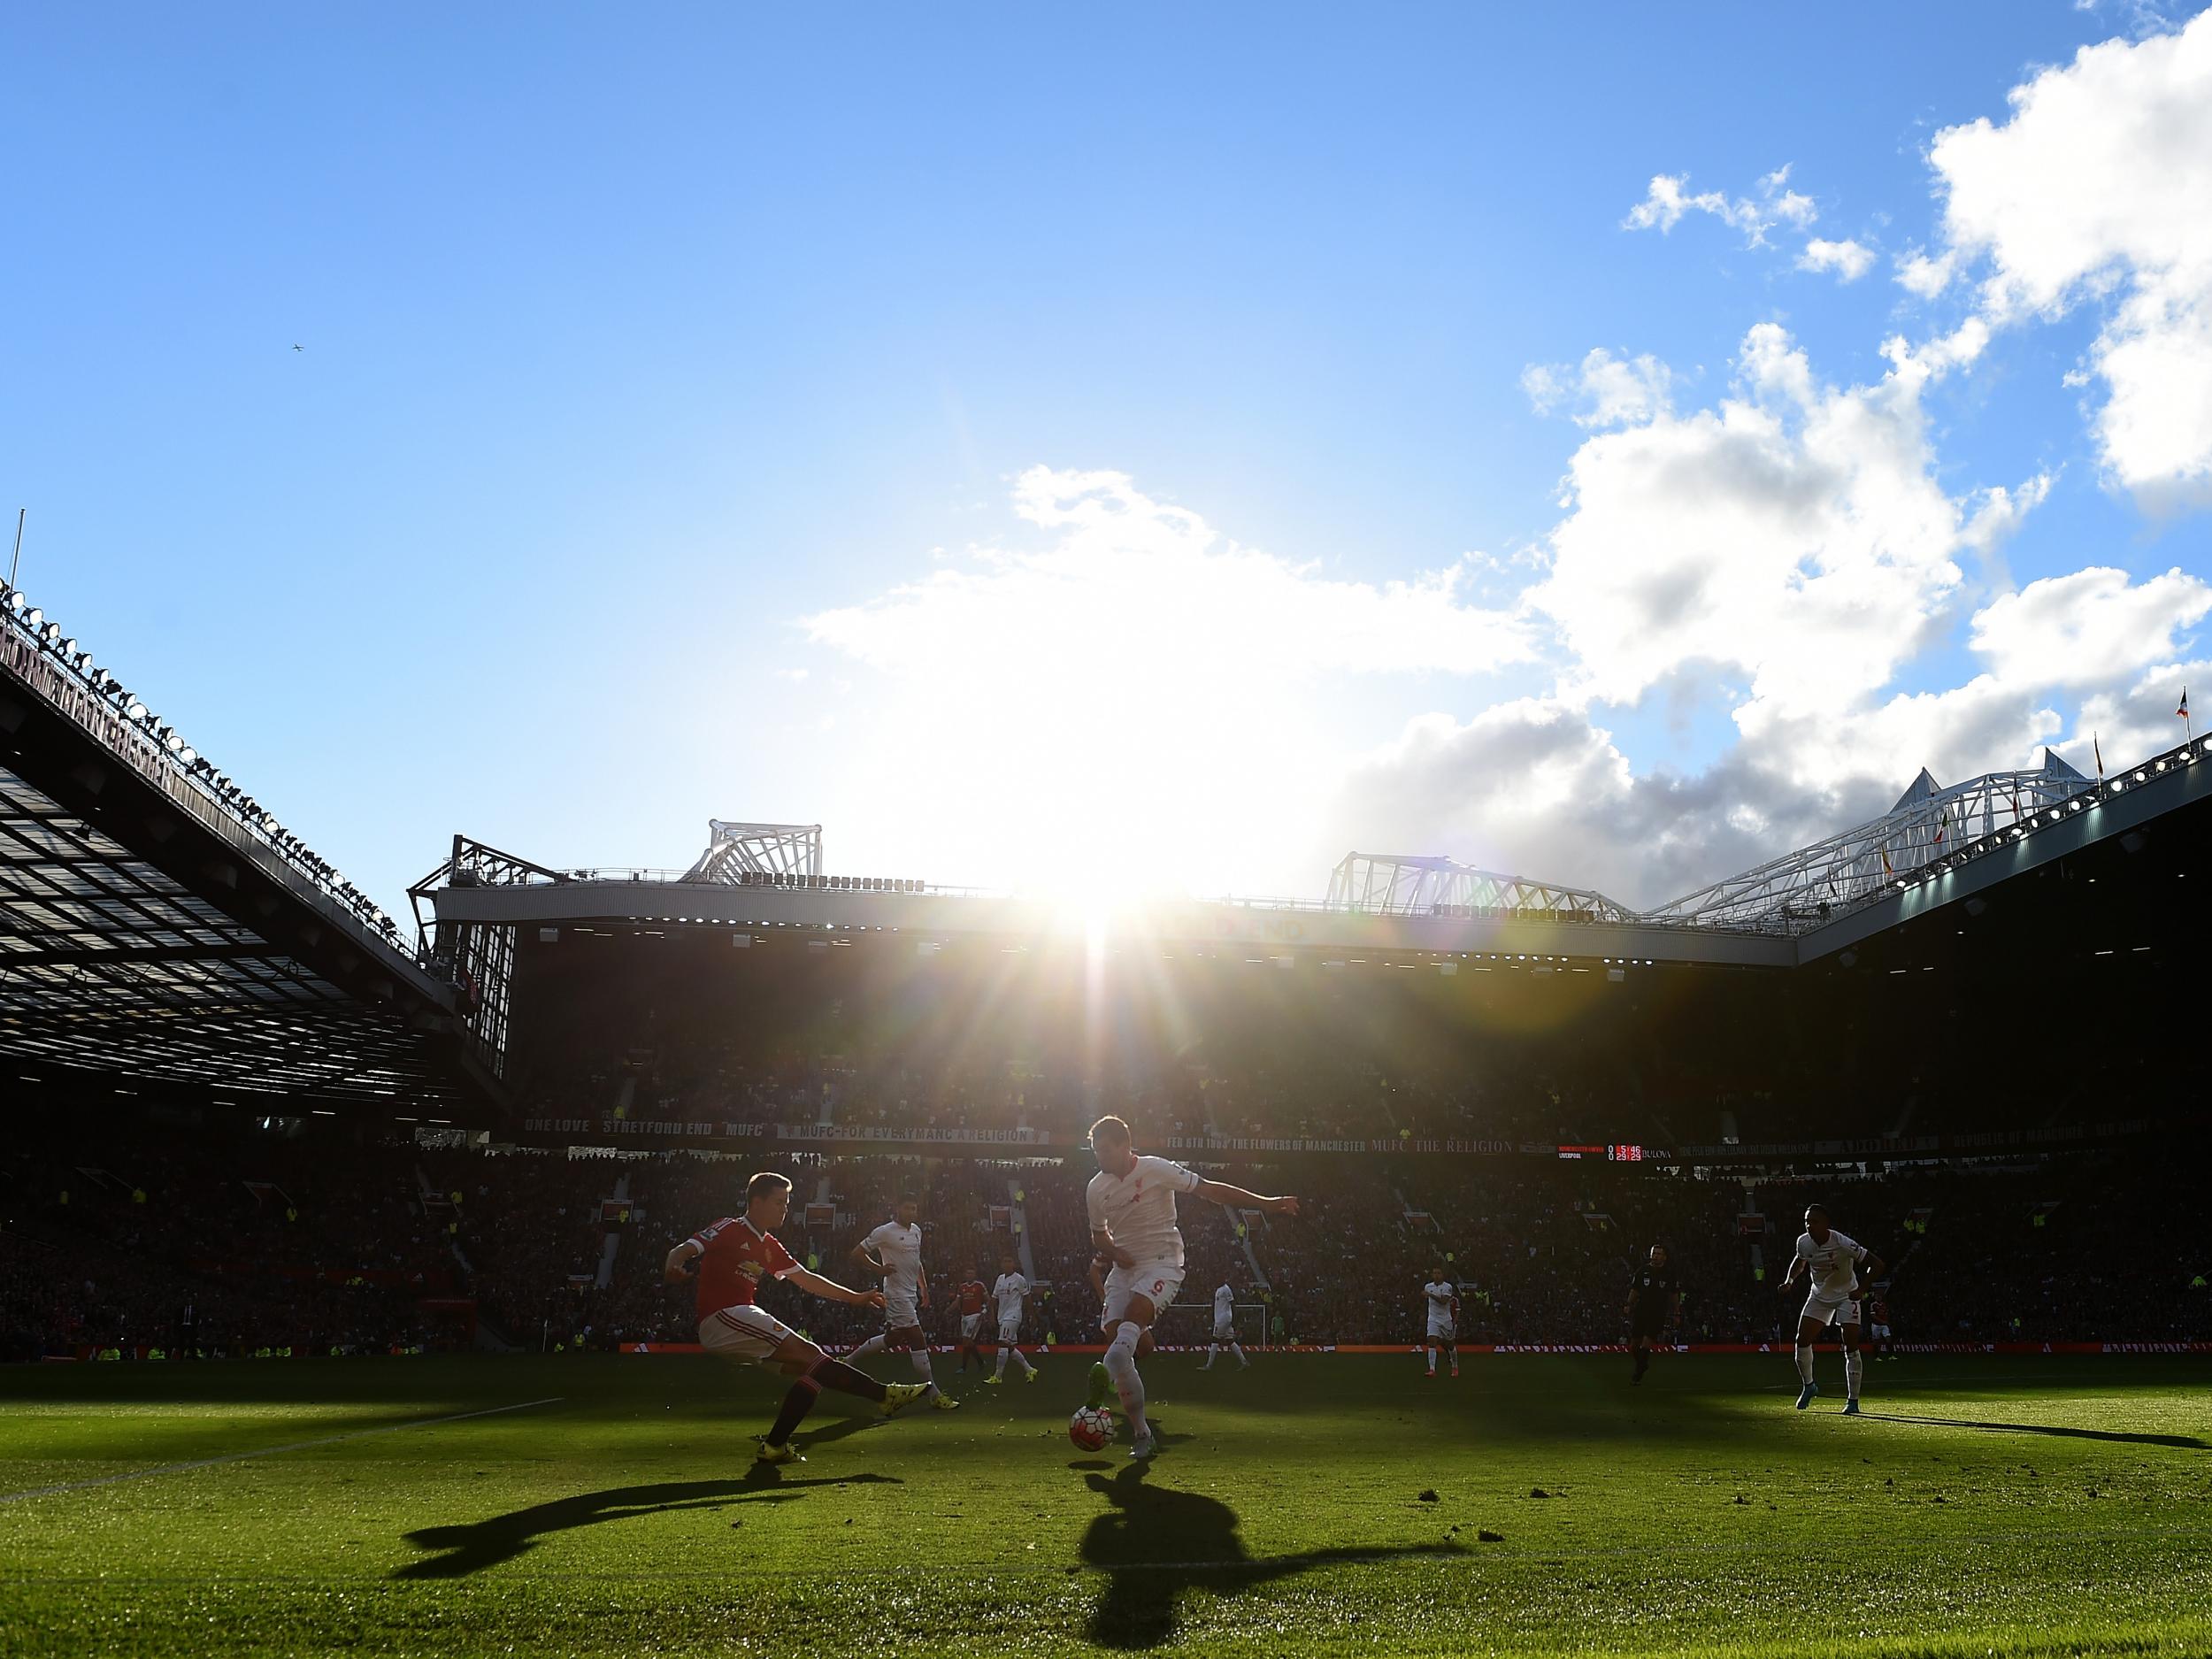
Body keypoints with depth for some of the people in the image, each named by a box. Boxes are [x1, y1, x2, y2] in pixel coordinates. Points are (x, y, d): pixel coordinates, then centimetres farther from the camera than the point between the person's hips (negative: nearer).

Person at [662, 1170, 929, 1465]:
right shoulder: (729, 1229, -3)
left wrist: (854, 1297, 22)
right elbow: (682, 1251, -11)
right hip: (722, 1318, -9)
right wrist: (673, 1267, -36)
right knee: (811, 1355, -16)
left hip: (741, 1323, 9)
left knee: (810, 1368, 1)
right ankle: (884, 1394, -17)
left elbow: (806, 1279, 25)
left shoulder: (770, 1247, 21)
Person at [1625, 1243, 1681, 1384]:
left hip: (1658, 1314, -2)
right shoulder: (1642, 1271, 4)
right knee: (1634, 1345, 2)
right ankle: (1642, 1364, 30)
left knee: (1646, 1343, -14)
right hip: (1640, 1312, 2)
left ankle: (1638, 1373, -1)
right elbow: (1634, 1291, 10)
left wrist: (1677, 1314, 7)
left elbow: (1674, 1296, 10)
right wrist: (1629, 1305, 0)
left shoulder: (1669, 1275, 1)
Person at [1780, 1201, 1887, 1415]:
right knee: (1802, 1340, -3)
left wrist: (1862, 1290, -34)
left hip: (1846, 1295, -4)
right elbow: (1800, 1261, 11)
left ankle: (1853, 1401, -2)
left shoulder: (1843, 1243, -30)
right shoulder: (1803, 1242, -14)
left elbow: (1876, 1264, -25)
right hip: (1819, 1295, 4)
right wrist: (1789, 1281, -5)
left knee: (1851, 1347, -12)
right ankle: (1808, 1385, 20)